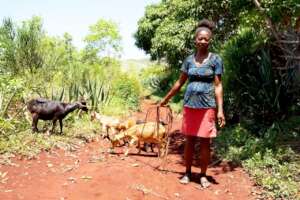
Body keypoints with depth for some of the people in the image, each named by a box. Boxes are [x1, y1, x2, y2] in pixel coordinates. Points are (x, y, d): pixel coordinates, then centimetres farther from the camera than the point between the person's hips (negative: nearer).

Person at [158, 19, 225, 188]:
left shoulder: (215, 59, -2)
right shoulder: (189, 59, 7)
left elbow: (218, 86, -5)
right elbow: (180, 82, 14)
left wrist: (220, 110, -12)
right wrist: (166, 99, 17)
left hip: (207, 106, -3)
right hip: (189, 105, 3)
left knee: (205, 142, 4)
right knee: (189, 140, 10)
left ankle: (203, 175, 19)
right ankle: (188, 172, 23)